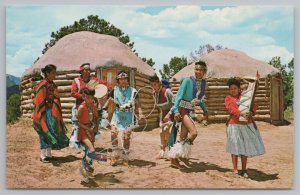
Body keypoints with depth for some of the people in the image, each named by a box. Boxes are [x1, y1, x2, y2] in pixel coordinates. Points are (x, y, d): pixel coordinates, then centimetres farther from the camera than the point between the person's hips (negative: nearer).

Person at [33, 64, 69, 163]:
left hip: (53, 113, 8)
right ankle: (43, 155, 9)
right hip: (46, 113, -8)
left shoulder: (52, 84, 11)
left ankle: (48, 154, 22)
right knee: (46, 133, -2)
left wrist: (57, 113, 17)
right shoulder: (43, 85, -14)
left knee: (52, 132, 12)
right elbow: (40, 101, -16)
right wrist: (42, 115, -19)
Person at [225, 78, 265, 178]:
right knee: (235, 147, 0)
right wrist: (241, 114, -31)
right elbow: (232, 109, -15)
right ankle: (235, 170, 9)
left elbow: (254, 106, 4)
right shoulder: (228, 98, 2)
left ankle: (244, 170, 19)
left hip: (247, 125, 3)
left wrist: (251, 113, -18)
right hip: (235, 125, -3)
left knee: (245, 147, 7)